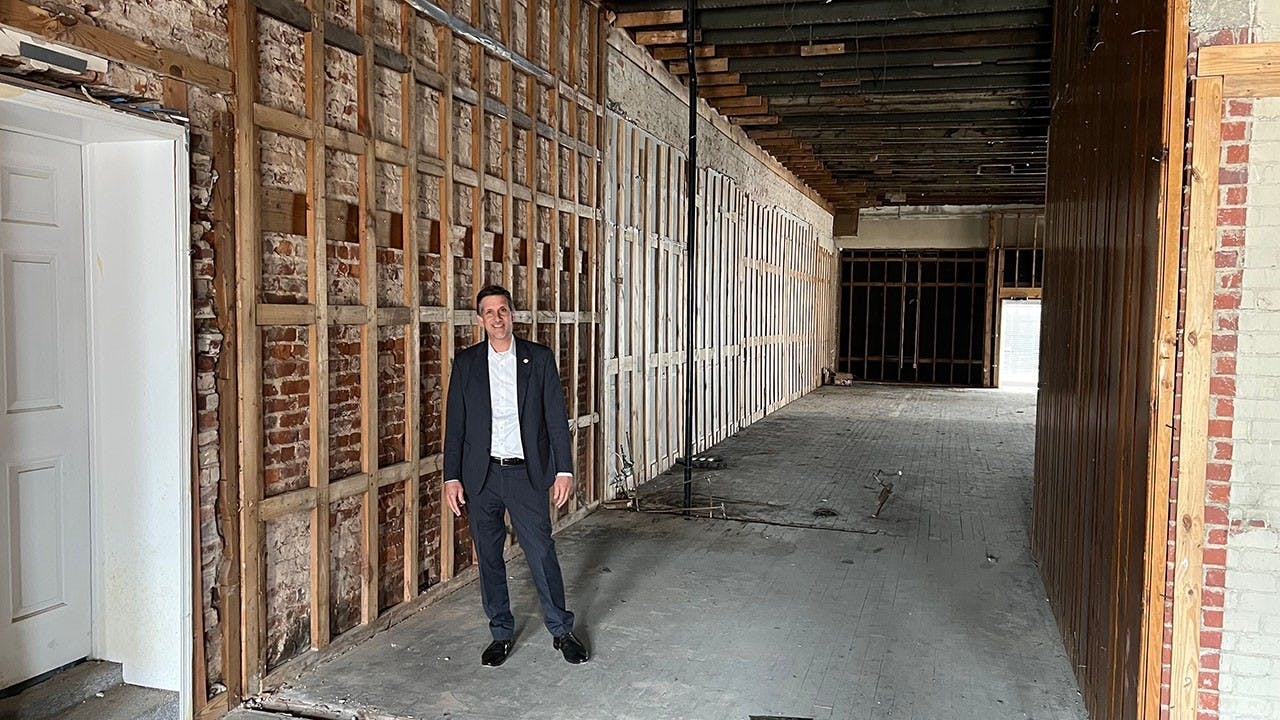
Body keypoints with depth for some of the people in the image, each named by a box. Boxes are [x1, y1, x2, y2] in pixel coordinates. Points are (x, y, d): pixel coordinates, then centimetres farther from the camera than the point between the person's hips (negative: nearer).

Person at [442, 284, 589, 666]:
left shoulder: (539, 358, 2)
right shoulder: (466, 362, 4)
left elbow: (556, 417, 1)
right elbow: (455, 423, 5)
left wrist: (564, 469, -4)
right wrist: (452, 477, 0)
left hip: (526, 474, -1)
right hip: (481, 476, 2)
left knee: (542, 553, 1)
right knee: (488, 557, 9)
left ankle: (561, 630, 18)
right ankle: (501, 633, 25)